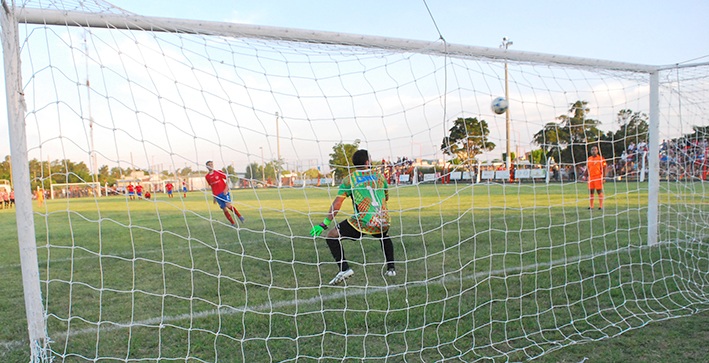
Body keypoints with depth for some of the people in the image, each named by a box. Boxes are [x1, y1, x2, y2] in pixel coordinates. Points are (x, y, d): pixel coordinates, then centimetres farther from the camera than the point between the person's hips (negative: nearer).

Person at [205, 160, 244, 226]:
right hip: (217, 195, 3)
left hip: (224, 192, -3)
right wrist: (214, 196, 19)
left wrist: (226, 189, -12)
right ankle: (233, 223, 4)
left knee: (228, 205, -22)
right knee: (224, 209, -3)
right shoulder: (207, 177, 9)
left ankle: (240, 216, -7)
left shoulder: (219, 172, -1)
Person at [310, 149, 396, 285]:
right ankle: (391, 268, 30)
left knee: (332, 236, 9)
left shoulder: (349, 180, 3)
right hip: (383, 222, 4)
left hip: (363, 222, -4)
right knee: (385, 237, 38)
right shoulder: (379, 175, 12)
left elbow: (337, 204, -4)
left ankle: (344, 269, -4)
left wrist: (324, 224, -1)